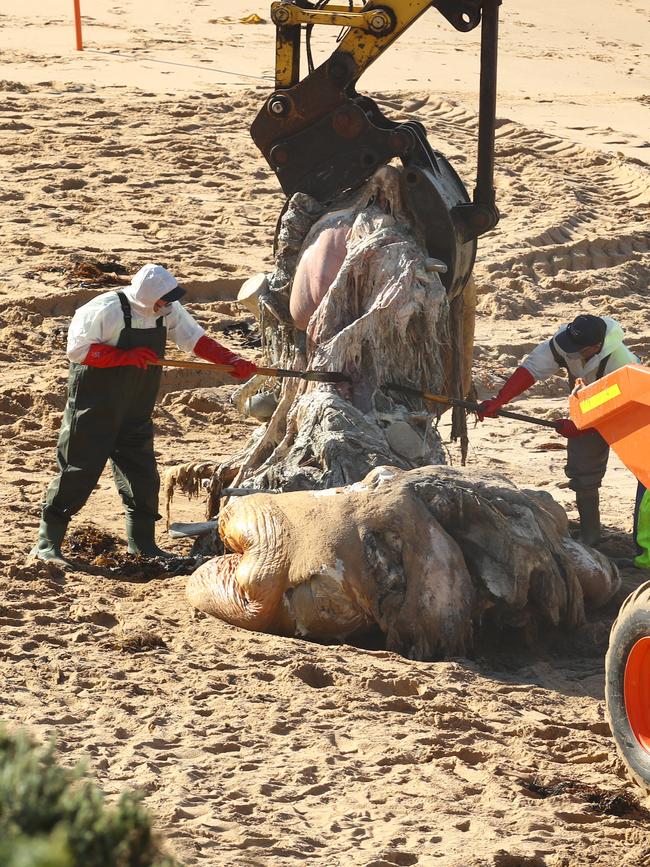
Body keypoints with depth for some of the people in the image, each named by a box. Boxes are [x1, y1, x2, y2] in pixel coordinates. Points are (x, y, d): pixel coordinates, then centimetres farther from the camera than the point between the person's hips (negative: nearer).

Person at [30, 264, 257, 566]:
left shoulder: (168, 311, -1)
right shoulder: (107, 310, -21)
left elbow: (196, 339, 6)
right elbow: (78, 349, -19)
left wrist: (233, 362, -7)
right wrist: (127, 356, -25)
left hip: (136, 413, 6)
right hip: (94, 410, -6)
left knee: (143, 474, 7)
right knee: (79, 472, -5)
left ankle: (142, 543, 22)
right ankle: (47, 543, 3)